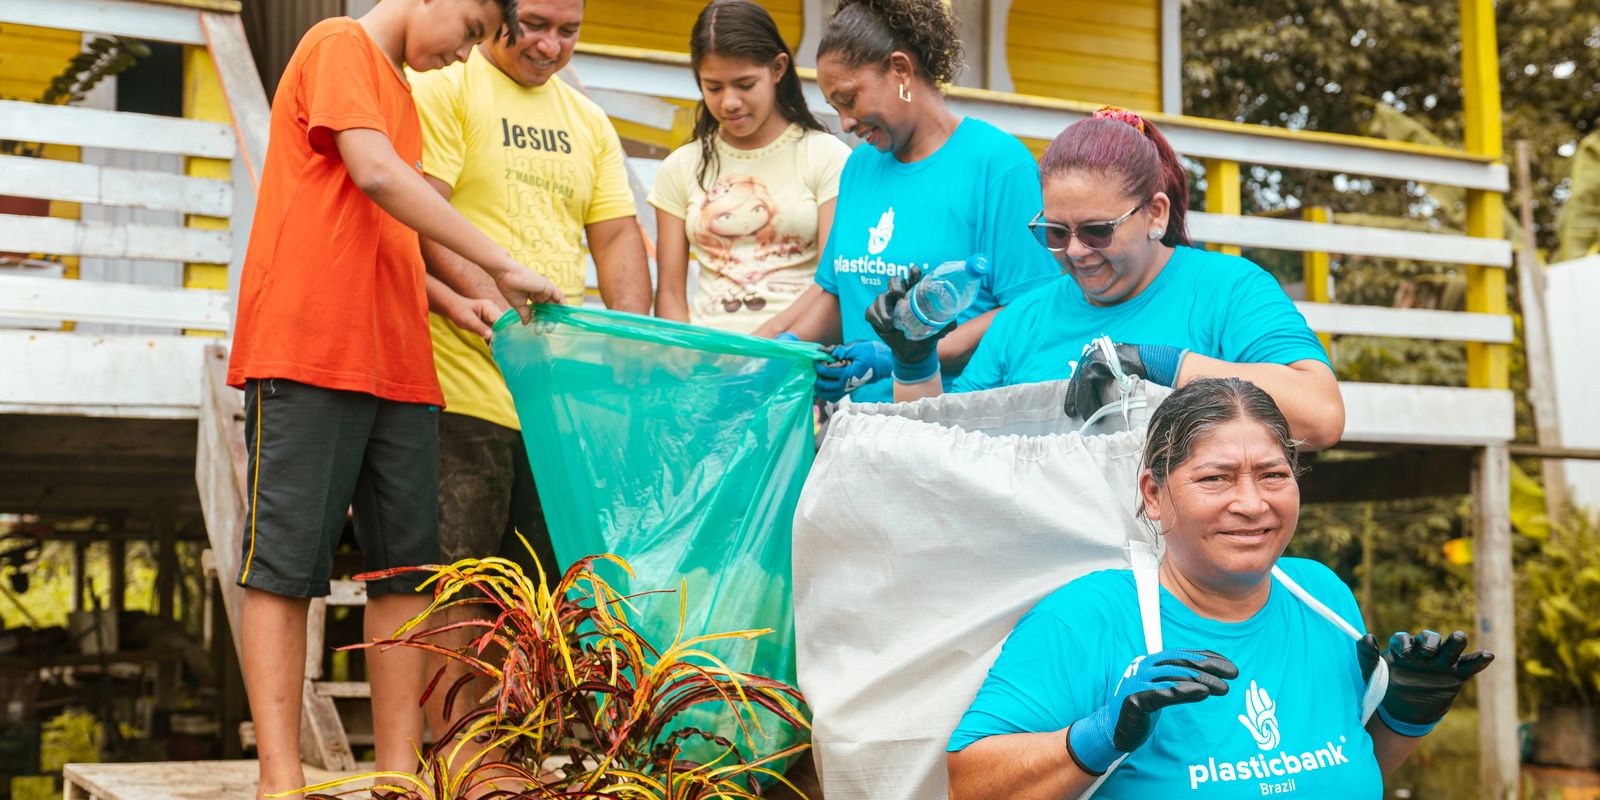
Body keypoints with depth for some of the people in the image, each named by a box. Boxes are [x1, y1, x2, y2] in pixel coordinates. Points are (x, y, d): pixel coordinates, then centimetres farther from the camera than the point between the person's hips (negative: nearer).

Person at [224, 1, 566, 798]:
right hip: (309, 350, -8)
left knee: (407, 571, 3)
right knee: (286, 564, -6)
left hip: (396, 365, 9)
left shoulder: (398, 91, 24)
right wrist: (501, 266, -15)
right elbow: (376, 174, -16)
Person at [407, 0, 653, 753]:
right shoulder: (444, 86, 0)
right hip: (464, 379, -6)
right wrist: (495, 302, -22)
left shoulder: (588, 121, 20)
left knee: (542, 583, 8)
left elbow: (617, 236, 14)